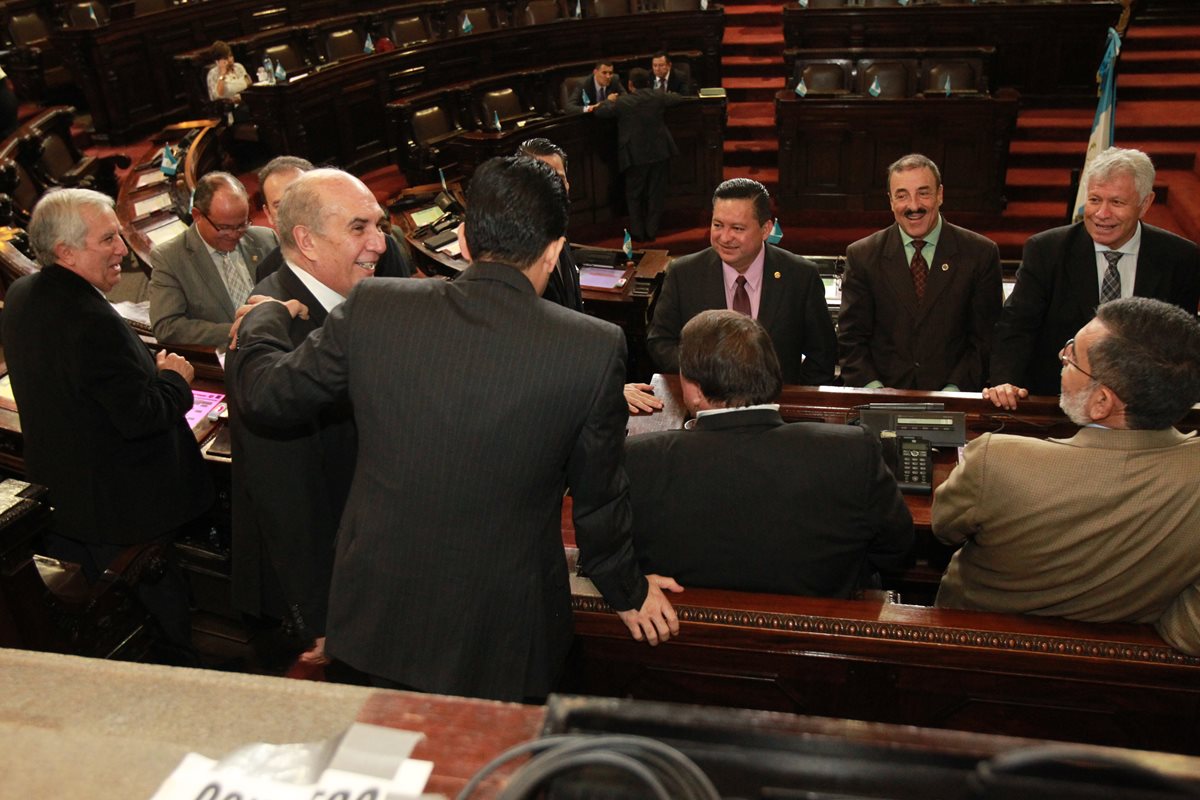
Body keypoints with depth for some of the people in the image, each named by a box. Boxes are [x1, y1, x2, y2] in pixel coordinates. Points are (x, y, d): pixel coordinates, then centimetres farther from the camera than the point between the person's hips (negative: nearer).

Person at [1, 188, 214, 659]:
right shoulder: (93, 320, -30)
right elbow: (141, 416, -28)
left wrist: (148, 369, 5)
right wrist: (174, 378, -9)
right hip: (123, 504, -9)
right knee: (160, 605, 9)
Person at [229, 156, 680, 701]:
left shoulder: (372, 309, -14)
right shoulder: (595, 349, -18)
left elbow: (267, 394, 0)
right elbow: (598, 494, -6)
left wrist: (263, 319, 22)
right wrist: (626, 590, 13)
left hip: (381, 613, 2)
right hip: (504, 633, -1)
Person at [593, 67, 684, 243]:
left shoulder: (622, 102, -10)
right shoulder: (658, 96, -1)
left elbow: (599, 111, -2)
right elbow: (678, 99, 14)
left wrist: (608, 101, 16)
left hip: (636, 155, -2)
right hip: (660, 153, 2)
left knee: (634, 195, 12)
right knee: (656, 194, 11)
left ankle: (637, 232, 12)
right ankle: (652, 230, 13)